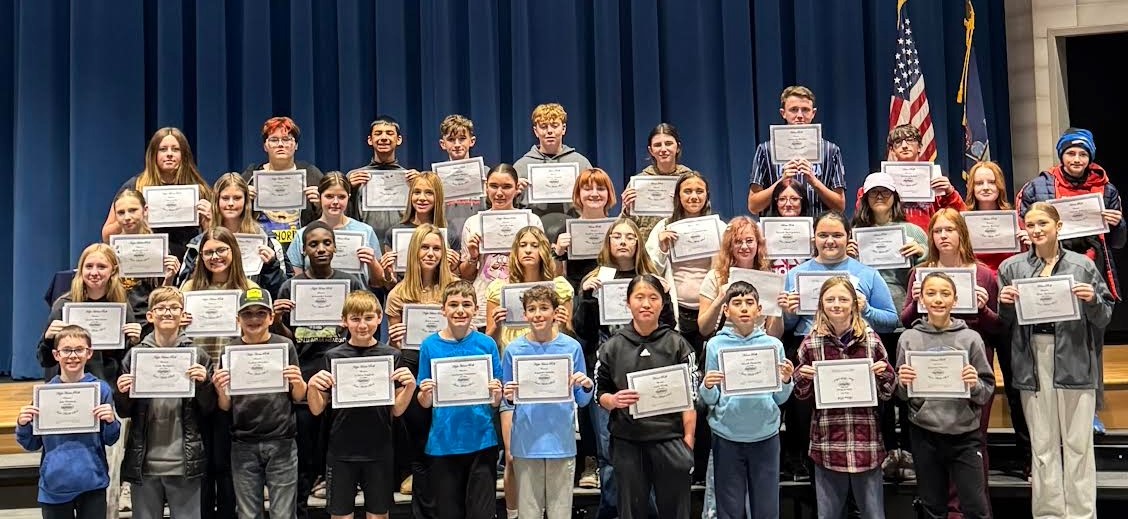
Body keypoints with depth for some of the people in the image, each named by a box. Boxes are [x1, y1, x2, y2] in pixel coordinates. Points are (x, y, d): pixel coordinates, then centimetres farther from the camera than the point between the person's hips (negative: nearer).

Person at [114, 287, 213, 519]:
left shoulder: (197, 355, -1)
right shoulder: (136, 355, 2)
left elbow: (209, 409, 2)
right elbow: (124, 412, 7)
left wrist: (204, 383, -16)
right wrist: (122, 393, -13)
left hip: (185, 463, -1)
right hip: (143, 462, 1)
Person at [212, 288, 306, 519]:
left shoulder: (285, 346, 1)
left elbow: (299, 398, 6)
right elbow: (225, 407, 7)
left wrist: (297, 382, -15)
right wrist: (220, 390, -14)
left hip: (281, 442, -1)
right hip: (243, 445, 1)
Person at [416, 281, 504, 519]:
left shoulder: (486, 344, -1)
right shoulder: (430, 345, 0)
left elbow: (496, 402, 4)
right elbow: (425, 403, 3)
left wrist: (496, 394, -18)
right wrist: (425, 394, -18)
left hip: (481, 441, -1)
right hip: (443, 443, 1)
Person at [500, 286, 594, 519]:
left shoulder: (572, 347, 0)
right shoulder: (514, 350, 0)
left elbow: (581, 400, 5)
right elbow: (507, 405, 5)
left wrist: (588, 386, -15)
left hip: (561, 443, 0)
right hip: (526, 445, 0)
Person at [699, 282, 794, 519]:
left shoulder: (773, 345, 2)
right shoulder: (716, 345, -1)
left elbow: (779, 398, 6)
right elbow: (710, 400, 1)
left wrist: (786, 381, -14)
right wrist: (707, 386, -20)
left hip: (765, 436, 1)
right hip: (727, 437, -1)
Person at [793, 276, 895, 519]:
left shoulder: (871, 340, 0)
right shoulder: (811, 342, 0)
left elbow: (886, 394, 8)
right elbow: (802, 395, 9)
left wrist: (883, 374, -11)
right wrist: (803, 377, -11)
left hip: (866, 441, 0)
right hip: (827, 442, 0)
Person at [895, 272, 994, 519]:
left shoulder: (970, 338, -1)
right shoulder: (909, 338, 2)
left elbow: (988, 392, 1)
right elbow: (902, 395, 7)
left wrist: (974, 385, -20)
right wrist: (903, 383, -15)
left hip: (965, 434, -1)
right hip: (925, 435, 1)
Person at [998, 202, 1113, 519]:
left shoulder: (1082, 265, 5)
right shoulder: (1011, 268, 8)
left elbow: (1105, 316, 6)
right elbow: (1003, 322, 11)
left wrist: (1092, 301, -13)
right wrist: (1005, 303, -9)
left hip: (1074, 359, -1)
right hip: (1033, 360, 1)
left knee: (1078, 443, 2)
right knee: (1042, 444, 7)